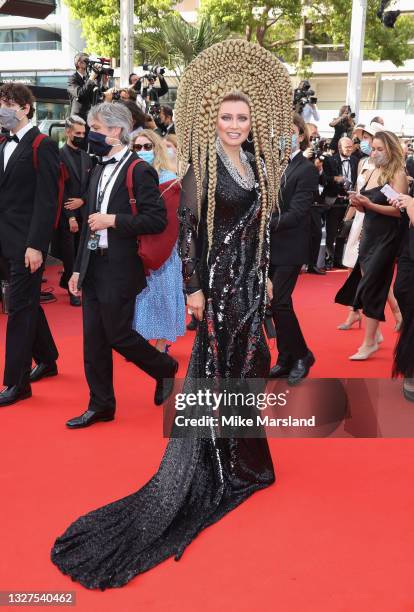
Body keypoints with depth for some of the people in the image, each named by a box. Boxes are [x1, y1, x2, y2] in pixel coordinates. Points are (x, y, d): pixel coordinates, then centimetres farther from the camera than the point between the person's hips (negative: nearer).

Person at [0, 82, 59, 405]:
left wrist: (36, 245, -20)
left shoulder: (43, 146, -9)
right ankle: (47, 360, 33)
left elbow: (46, 200, -15)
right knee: (28, 303, 17)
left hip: (28, 242, -8)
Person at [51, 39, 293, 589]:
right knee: (217, 365, 3)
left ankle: (239, 454, 32)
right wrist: (195, 287, -16)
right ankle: (219, 460, 18)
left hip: (250, 276, 7)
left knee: (243, 363, 15)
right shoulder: (202, 165, -10)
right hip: (218, 276, -7)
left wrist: (265, 274, 15)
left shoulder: (256, 164, 10)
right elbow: (187, 227, -13)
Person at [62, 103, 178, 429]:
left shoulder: (139, 170, -10)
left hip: (120, 269, -8)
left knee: (118, 335, -1)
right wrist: (79, 268, 16)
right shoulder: (98, 171, 15)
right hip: (93, 267, 8)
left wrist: (113, 220, -18)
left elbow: (157, 219, -16)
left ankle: (166, 368, 26)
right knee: (94, 341, 8)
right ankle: (101, 405, 20)